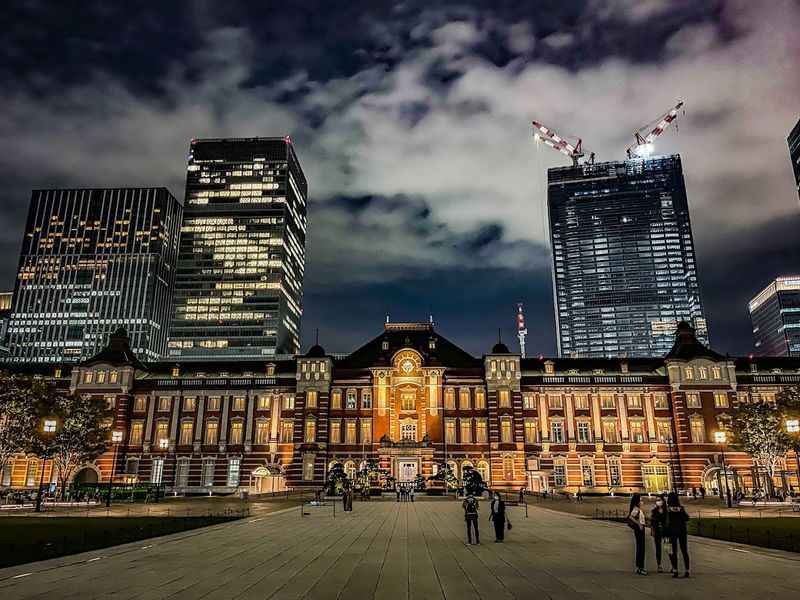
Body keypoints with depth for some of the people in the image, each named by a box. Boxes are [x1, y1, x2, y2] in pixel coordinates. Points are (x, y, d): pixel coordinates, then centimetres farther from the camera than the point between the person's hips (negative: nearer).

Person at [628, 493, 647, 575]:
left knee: (641, 548, 13)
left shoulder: (639, 510, 14)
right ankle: (639, 568, -2)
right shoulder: (636, 509, -16)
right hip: (639, 529, -10)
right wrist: (638, 524, -23)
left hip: (641, 529, 10)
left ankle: (639, 567, 20)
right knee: (640, 548, -6)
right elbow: (630, 517, -31)